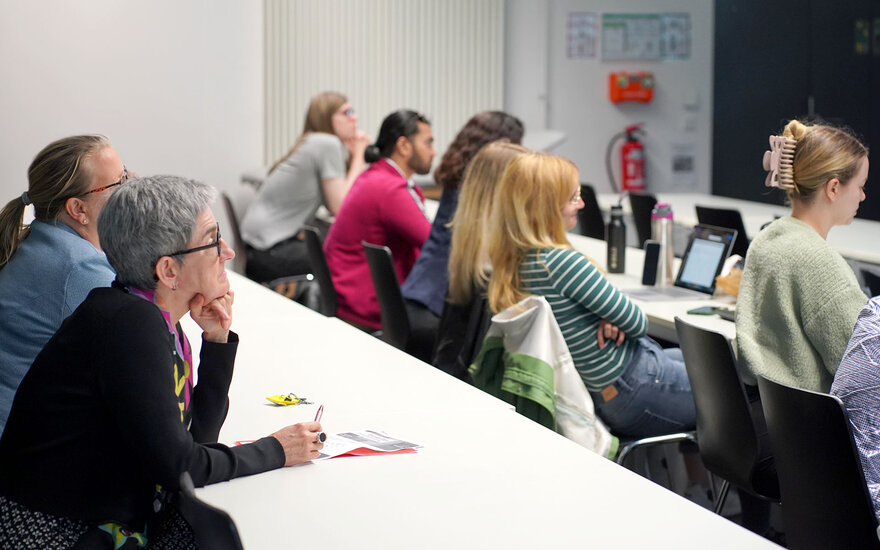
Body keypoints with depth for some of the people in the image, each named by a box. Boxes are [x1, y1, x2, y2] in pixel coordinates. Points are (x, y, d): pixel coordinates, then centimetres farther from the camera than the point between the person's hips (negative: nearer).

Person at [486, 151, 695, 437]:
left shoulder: (516, 263, 0)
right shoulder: (562, 262, -28)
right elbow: (637, 323, -20)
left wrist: (611, 320, -9)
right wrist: (619, 319, 1)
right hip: (636, 394, -10)